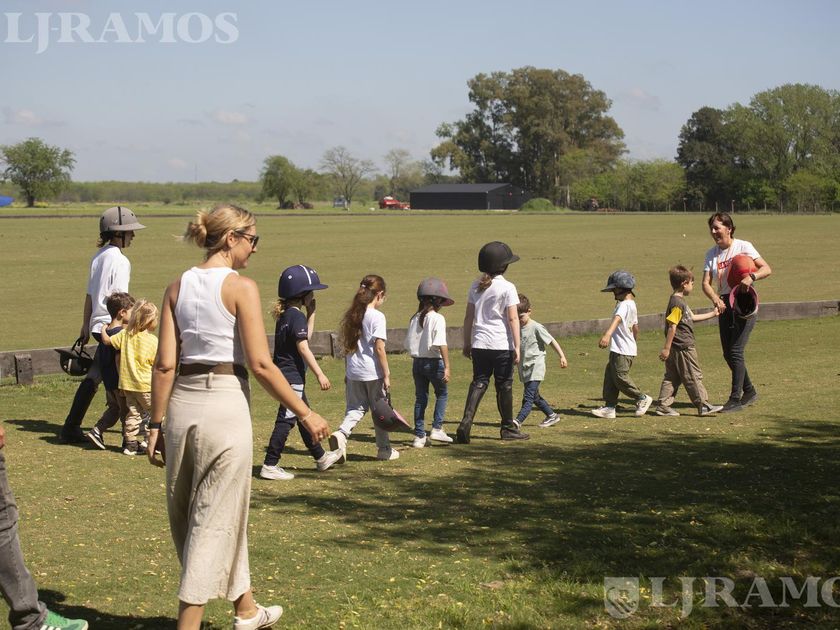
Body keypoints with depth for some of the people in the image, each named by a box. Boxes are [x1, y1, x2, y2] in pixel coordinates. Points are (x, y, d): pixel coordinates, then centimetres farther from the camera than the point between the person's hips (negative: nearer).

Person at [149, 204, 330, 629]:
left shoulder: (178, 287, 6)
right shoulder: (241, 287, -10)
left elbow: (165, 364, 3)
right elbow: (261, 364, -14)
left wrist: (155, 424, 8)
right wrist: (306, 414, -7)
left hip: (182, 404, 7)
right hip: (225, 403, -7)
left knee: (213, 513, 19)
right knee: (215, 519, 3)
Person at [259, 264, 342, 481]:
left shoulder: (285, 315, 11)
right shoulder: (296, 316, -17)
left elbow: (305, 335, 23)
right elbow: (303, 348, -21)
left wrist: (311, 313, 14)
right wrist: (320, 374, -21)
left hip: (284, 374, 10)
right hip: (292, 376, -10)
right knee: (286, 420, -6)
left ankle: (321, 457, 33)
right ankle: (269, 466, -5)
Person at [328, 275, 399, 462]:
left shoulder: (352, 315, 6)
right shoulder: (377, 316, -13)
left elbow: (347, 346, 10)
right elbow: (379, 348, -16)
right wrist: (387, 374, -11)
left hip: (354, 371, 5)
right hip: (373, 372, -5)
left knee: (356, 407, 14)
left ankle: (341, 434, -12)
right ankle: (384, 449, 20)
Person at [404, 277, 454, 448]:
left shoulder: (415, 318, 6)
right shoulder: (437, 318, -12)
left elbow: (407, 344, 7)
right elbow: (441, 344, -19)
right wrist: (447, 367, -19)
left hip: (417, 362, 5)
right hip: (433, 362, -5)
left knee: (420, 398, 10)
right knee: (442, 394, 14)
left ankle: (419, 436, 11)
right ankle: (437, 429, 6)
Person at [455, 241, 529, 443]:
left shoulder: (476, 287, 7)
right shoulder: (507, 288, -9)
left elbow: (468, 317, 10)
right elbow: (513, 318, -12)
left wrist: (467, 343, 17)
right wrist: (517, 346, -10)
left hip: (479, 343, 4)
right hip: (502, 344, -4)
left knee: (478, 383, 6)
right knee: (504, 385, 8)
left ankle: (466, 423, -13)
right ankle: (508, 428, 20)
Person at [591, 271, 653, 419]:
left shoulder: (624, 305, -16)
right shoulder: (632, 304, 17)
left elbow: (617, 319, -35)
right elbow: (635, 328, 26)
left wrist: (607, 334, -50)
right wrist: (633, 341, 40)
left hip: (622, 351, -11)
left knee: (620, 377, -7)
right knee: (610, 376, 9)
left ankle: (642, 398, 6)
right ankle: (609, 407, 11)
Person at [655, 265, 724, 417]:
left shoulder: (678, 301, 15)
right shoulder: (677, 303, -18)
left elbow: (692, 317, 25)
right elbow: (672, 326, -21)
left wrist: (713, 314, 31)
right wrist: (667, 348, -22)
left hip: (675, 348, 10)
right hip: (683, 347, -10)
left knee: (672, 377, 11)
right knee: (694, 377, -1)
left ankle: (662, 405, 11)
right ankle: (703, 405, 7)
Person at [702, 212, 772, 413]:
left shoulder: (743, 246, -6)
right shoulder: (711, 254, 8)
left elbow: (767, 269, -12)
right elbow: (706, 283, -1)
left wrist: (751, 277, -32)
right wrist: (715, 299, -22)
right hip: (724, 304, 6)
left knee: (736, 351, -12)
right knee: (728, 354, 9)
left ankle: (735, 399, -8)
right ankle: (749, 391, 28)